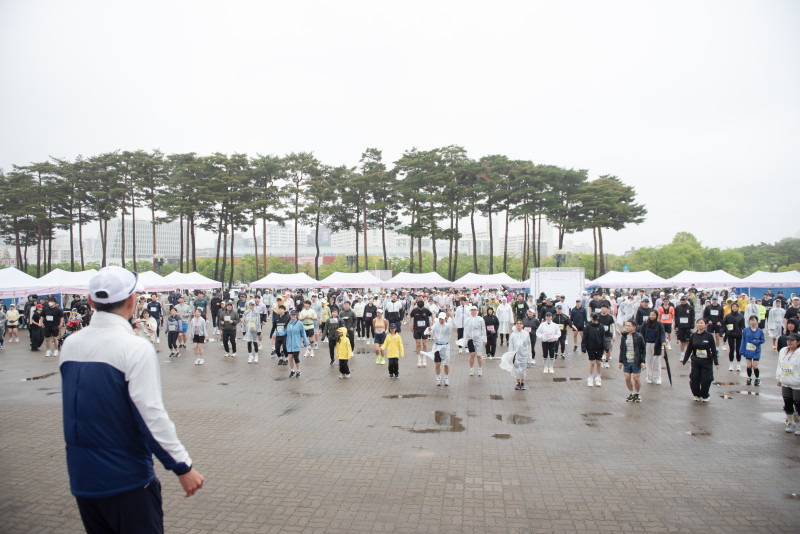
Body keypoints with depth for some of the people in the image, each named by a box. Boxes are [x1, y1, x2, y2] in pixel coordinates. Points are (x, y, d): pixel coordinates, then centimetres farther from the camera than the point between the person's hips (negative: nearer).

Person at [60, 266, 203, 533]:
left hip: (81, 478, 6)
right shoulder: (135, 348, -19)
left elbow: (73, 408, 12)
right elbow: (151, 415, -22)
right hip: (127, 480, -6)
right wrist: (183, 466, -16)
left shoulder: (69, 345, 0)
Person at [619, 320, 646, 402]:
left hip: (636, 362, -4)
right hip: (627, 362, 4)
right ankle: (631, 393, 22)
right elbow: (621, 350, 14)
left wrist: (643, 362, -8)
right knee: (627, 379, 2)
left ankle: (637, 394, 20)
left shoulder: (639, 337, -6)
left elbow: (643, 350, -3)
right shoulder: (624, 336, 7)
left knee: (636, 378, -1)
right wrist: (621, 361, 11)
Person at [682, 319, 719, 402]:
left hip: (707, 362, -2)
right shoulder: (693, 336, 4)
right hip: (695, 362, 2)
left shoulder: (709, 336, -4)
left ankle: (705, 396, 23)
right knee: (694, 380, 0)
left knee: (705, 380, -1)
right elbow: (689, 349, 9)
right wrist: (684, 361, 8)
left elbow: (713, 350, -2)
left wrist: (716, 362, -5)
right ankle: (697, 395, 23)